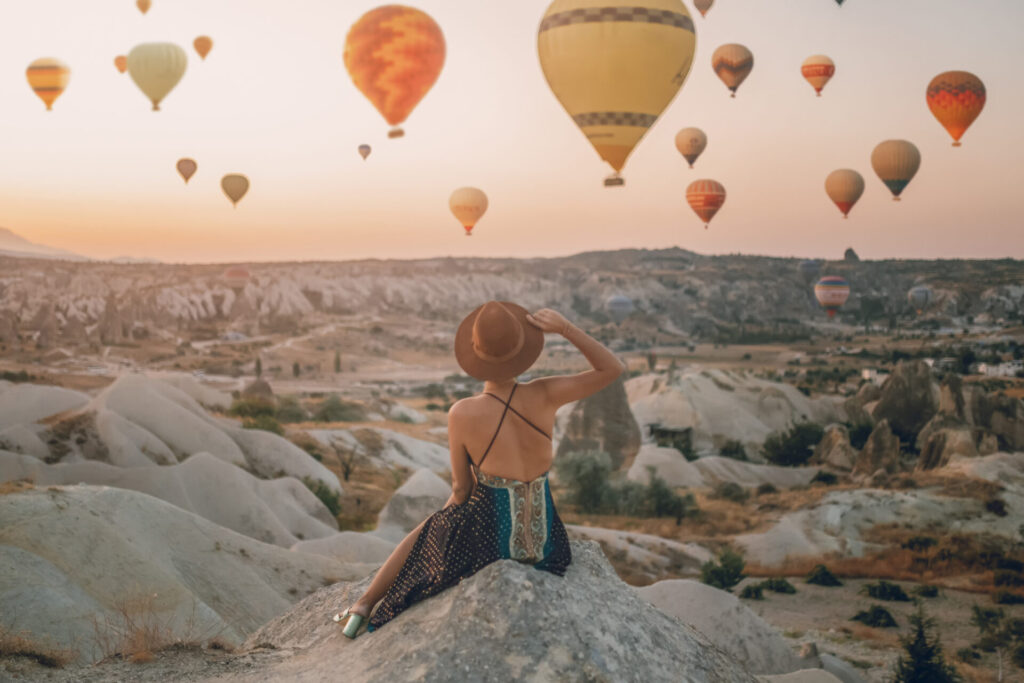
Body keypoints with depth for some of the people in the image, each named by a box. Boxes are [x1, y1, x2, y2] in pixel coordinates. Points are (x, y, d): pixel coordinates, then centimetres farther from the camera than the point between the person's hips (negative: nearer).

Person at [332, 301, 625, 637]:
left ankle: (363, 607, 44)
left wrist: (457, 503, 17)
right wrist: (566, 328, -16)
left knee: (427, 533, 32)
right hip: (544, 541, 2)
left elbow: (461, 487, -6)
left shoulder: (462, 414, -20)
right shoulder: (543, 395, -17)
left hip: (491, 539, -2)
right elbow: (613, 369, -6)